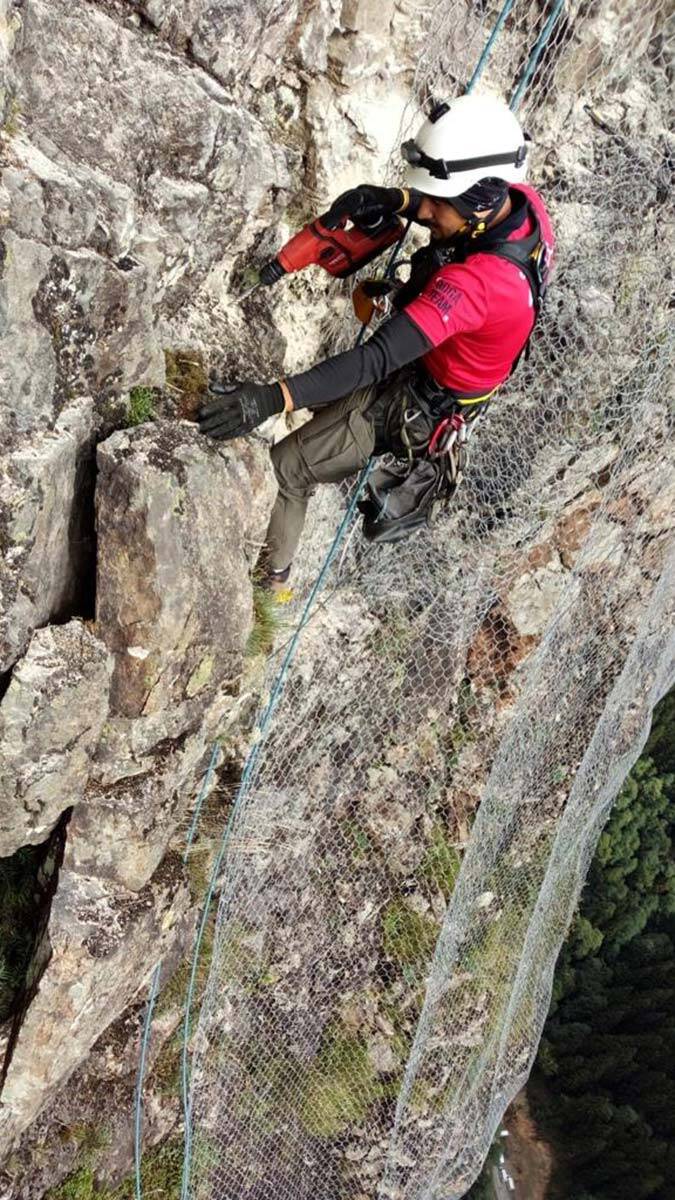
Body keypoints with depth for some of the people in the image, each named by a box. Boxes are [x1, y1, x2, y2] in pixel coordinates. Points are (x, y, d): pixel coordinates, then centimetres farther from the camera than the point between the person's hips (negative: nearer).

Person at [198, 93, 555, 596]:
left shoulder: (475, 281, -42)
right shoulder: (521, 200, -16)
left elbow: (376, 360, -47)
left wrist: (272, 398, -51)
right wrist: (395, 198, -14)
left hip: (414, 407, -9)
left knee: (280, 472, 0)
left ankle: (271, 576, 23)